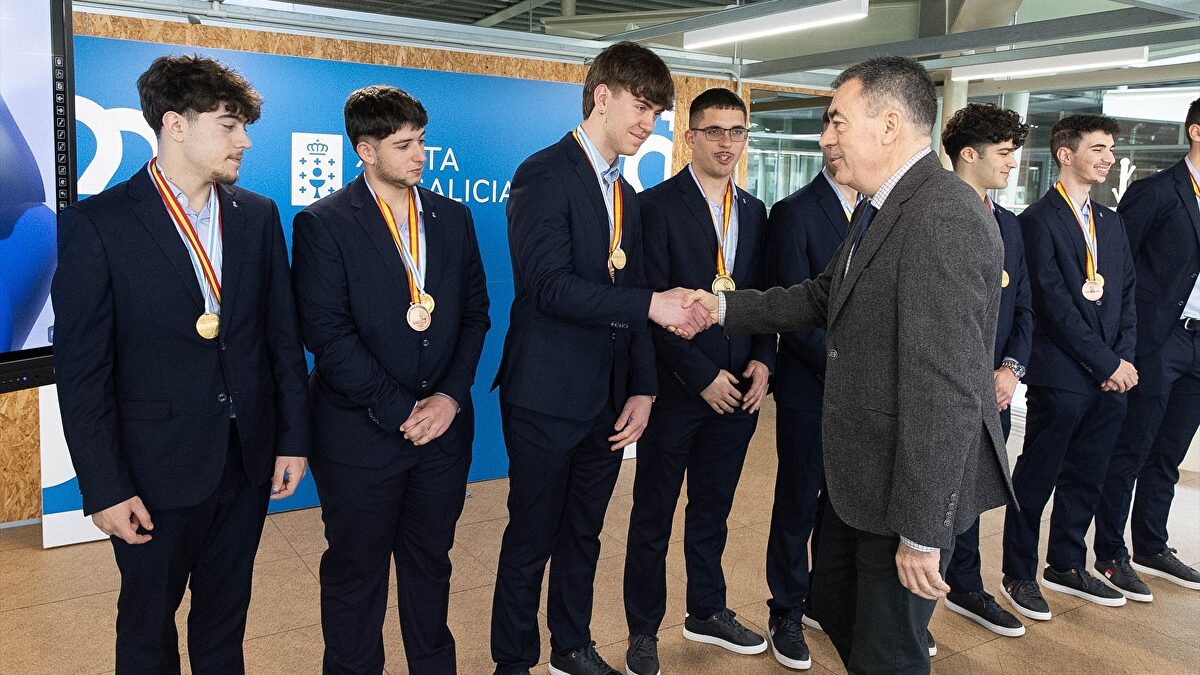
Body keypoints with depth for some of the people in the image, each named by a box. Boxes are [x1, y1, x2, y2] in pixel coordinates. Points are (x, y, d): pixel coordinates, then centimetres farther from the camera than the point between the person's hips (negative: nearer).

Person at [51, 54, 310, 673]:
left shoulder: (258, 216, 2)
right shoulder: (97, 224, -10)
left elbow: (283, 335, 5)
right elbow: (81, 371, -10)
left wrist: (293, 437, 3)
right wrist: (104, 488, -11)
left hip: (248, 457, 4)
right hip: (159, 468, -3)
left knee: (226, 613, 20)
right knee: (148, 624, 17)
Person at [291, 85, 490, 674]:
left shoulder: (453, 218, 7)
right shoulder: (323, 224, -8)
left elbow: (475, 312, 7)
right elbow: (327, 333, -14)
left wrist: (452, 395, -6)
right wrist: (398, 411, -15)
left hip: (443, 426, 4)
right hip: (361, 436, -4)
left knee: (430, 563, 19)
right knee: (355, 573, 13)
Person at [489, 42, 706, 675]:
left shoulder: (626, 195, 14)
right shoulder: (543, 175, -12)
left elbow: (632, 295, 14)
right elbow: (549, 287, -23)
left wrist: (643, 388, 6)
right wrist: (651, 304, -25)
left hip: (608, 399, 8)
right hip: (547, 396, -7)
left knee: (582, 534, 19)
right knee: (530, 539, 6)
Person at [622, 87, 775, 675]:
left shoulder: (754, 212, 10)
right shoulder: (657, 206, -9)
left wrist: (762, 362, -3)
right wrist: (702, 376, -15)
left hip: (738, 389, 5)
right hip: (676, 388, -5)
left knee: (712, 510, 18)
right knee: (653, 516, 9)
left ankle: (707, 613, 36)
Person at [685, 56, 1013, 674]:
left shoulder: (941, 220, -26)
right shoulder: (879, 208, 7)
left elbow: (946, 393, -28)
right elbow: (823, 297, 17)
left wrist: (922, 532, -25)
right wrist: (725, 308, 10)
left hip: (912, 482, -10)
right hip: (863, 468, 10)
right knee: (834, 601, 25)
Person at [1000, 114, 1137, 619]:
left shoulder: (1110, 222, 16)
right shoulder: (1039, 220, -9)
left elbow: (1126, 296, 14)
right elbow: (1054, 303, -14)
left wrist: (1125, 358, -1)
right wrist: (1106, 363, -13)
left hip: (1110, 377, 7)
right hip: (1061, 375, -7)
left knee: (1085, 477, 15)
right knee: (1036, 478, 4)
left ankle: (1067, 566, 30)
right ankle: (1018, 575, 17)